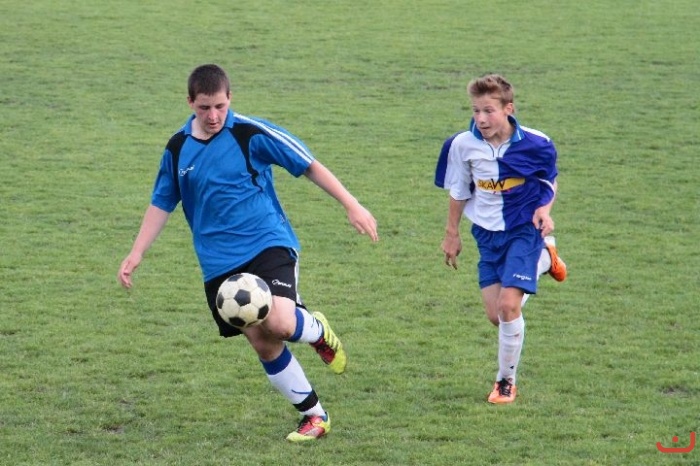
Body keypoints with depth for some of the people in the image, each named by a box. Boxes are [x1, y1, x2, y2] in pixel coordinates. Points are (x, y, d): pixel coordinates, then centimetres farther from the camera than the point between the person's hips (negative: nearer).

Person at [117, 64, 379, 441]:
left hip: (268, 244, -4)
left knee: (278, 323, -28)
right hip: (219, 264, 4)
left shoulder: (250, 133, -7)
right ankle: (314, 416, 18)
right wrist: (136, 254, 10)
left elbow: (309, 165, -3)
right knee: (262, 344, 3)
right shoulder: (178, 148, 5)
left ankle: (317, 330, 8)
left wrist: (351, 205, -7)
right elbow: (161, 204, 17)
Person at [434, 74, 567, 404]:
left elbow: (550, 180, 4)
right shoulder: (462, 145, -10)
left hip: (524, 229, -3)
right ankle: (543, 258, 31)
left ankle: (506, 382, 3)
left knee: (509, 304, -17)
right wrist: (452, 234, 12)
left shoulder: (534, 144, -15)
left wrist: (545, 208, -14)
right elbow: (458, 192, 6)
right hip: (487, 233, 4)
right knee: (495, 315, 3)